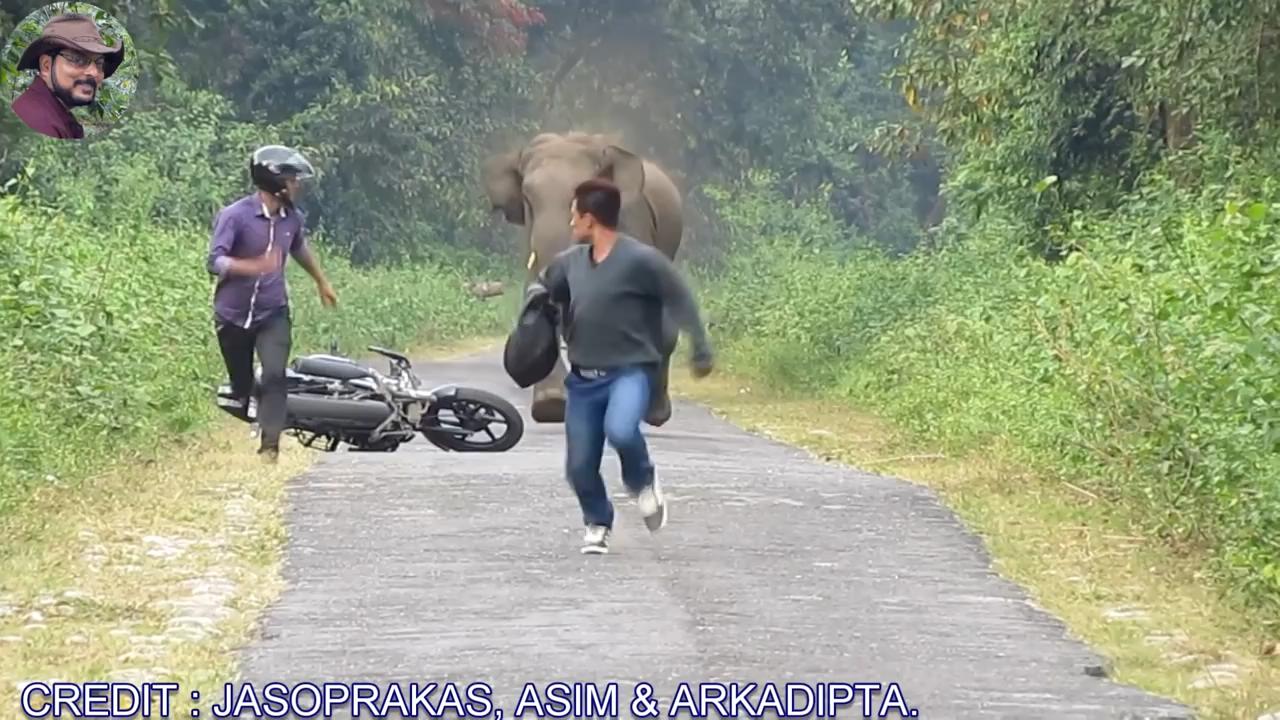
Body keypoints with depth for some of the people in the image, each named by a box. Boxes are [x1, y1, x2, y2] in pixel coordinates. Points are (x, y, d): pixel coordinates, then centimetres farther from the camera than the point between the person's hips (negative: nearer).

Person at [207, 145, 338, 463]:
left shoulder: (293, 218, -1)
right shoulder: (235, 216, -18)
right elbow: (215, 261, -24)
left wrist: (322, 282, 33)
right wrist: (254, 266, -40)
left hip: (273, 313, 3)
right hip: (233, 314, -2)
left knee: (274, 375, -16)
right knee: (241, 385, 10)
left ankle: (270, 446, -16)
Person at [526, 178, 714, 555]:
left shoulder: (641, 259, -12)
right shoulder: (572, 260, 6)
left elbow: (681, 301, -7)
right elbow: (543, 284, 24)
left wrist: (701, 351, -10)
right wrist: (537, 295, 0)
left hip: (630, 371, -5)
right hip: (583, 377, 5)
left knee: (620, 429, -33)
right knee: (579, 466, 4)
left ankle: (642, 481, -1)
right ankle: (597, 523, 32)